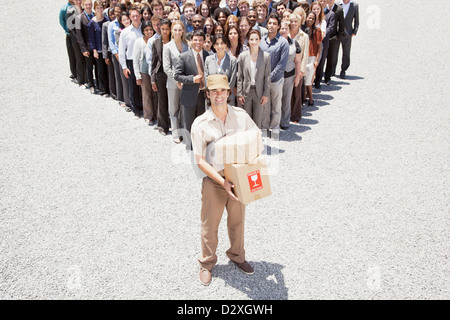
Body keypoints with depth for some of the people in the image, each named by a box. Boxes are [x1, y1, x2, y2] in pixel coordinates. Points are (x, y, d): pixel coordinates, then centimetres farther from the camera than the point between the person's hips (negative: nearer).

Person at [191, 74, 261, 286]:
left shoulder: (241, 116, -4)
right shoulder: (200, 124, -12)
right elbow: (199, 160, -13)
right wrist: (222, 182, -22)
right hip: (213, 181, -2)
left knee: (237, 221, 19)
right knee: (210, 225, 11)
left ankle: (237, 256, 44)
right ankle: (207, 263, 35)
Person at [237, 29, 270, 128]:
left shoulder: (266, 56, -2)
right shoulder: (242, 56, 0)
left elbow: (267, 77, -1)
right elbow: (239, 77, 2)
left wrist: (266, 94, -4)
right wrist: (239, 94, -2)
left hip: (259, 93, -1)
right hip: (246, 92, 1)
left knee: (258, 120, 7)